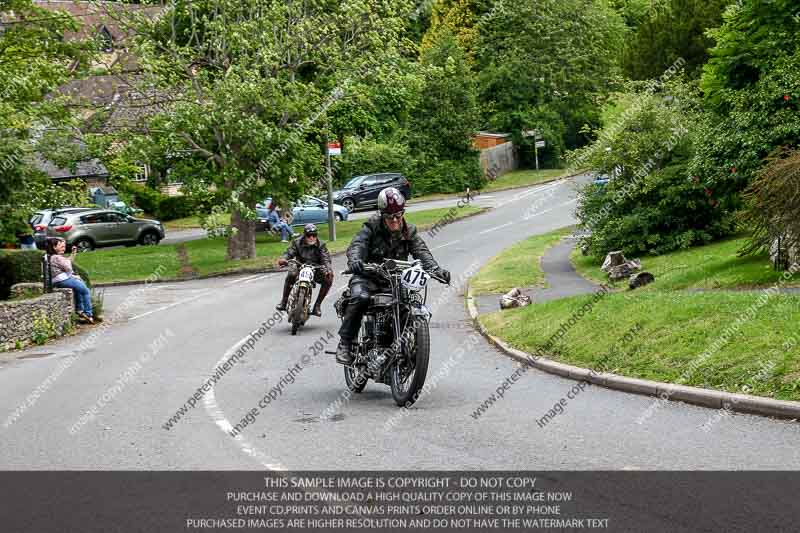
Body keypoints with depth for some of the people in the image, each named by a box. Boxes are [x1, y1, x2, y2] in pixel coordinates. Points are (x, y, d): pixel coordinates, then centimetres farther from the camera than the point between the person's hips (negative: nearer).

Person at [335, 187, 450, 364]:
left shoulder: (408, 231, 6)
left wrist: (437, 270, -26)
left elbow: (421, 251, -7)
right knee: (360, 298, -34)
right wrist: (354, 260, -44)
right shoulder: (372, 227, -4)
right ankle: (345, 344, -23)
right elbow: (357, 245, -19)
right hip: (369, 277, -4)